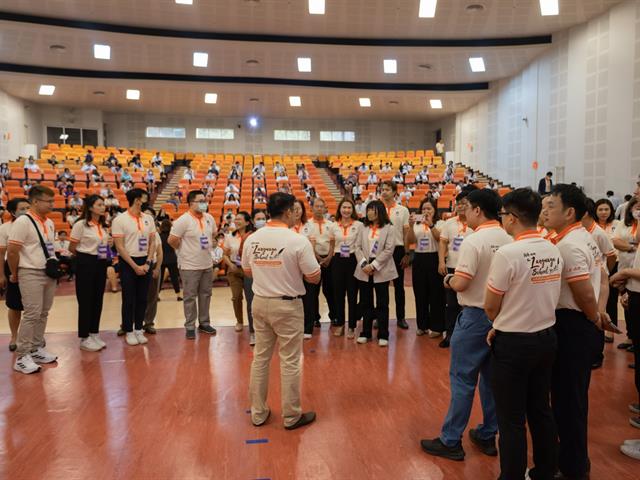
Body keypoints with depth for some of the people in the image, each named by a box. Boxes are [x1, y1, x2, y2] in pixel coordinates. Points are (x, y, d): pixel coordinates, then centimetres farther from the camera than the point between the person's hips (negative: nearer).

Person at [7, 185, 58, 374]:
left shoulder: (49, 222, 11)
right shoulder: (23, 221, -13)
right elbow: (12, 251, -12)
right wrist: (15, 274, -4)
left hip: (49, 274, 7)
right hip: (31, 274, -7)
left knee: (43, 314, 12)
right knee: (31, 314, -6)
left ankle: (37, 349, 24)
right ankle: (22, 357, 2)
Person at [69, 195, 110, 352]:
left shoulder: (103, 226, 9)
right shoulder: (81, 225, -11)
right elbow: (72, 248, -7)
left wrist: (106, 256, 3)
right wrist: (85, 256, 2)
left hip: (101, 264, 7)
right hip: (86, 264, -6)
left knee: (98, 299, 11)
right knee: (85, 301, 0)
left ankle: (94, 334, 23)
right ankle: (84, 338, 11)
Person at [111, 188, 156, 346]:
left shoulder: (148, 219, 6)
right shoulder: (120, 220, -9)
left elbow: (152, 242, 8)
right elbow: (119, 247, -12)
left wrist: (147, 263, -4)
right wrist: (134, 266, -15)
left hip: (144, 262, 5)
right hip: (128, 263, -4)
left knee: (142, 298, 10)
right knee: (129, 299, 3)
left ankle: (139, 329, 21)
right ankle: (129, 331, 15)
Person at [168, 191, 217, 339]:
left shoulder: (209, 218, 4)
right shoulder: (183, 220, -16)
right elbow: (172, 240, -15)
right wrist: (185, 251, -4)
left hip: (207, 264, 6)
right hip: (190, 266, -6)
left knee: (205, 295, 14)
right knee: (190, 297, 3)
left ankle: (204, 323, 27)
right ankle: (190, 326, 14)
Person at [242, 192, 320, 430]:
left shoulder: (251, 239, -1)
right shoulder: (298, 241, -16)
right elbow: (314, 277, -12)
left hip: (260, 303, 5)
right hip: (287, 306, -5)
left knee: (260, 358, 15)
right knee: (290, 361, 7)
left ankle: (258, 413, 28)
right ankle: (292, 416, 21)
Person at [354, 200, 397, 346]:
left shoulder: (389, 228, -2)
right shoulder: (364, 228, 12)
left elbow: (389, 250, -10)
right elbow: (358, 247, 4)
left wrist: (373, 265, -16)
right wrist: (364, 264, -12)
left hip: (381, 270, -4)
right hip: (364, 270, 4)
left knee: (382, 304, 3)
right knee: (365, 303, 10)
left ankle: (383, 335, 11)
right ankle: (366, 333, 21)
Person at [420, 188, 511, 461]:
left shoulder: (474, 240, -17)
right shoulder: (509, 240, 3)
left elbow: (460, 284, -22)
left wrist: (448, 279, 0)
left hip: (476, 316, -7)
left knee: (463, 378, 2)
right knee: (491, 377, 16)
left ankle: (451, 441, 12)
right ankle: (487, 436, 28)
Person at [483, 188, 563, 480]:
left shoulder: (507, 254, -21)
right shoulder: (553, 251, 0)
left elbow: (491, 306, -12)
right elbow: (537, 297, 7)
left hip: (514, 345, -7)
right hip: (547, 337, 7)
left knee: (511, 420, 6)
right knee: (541, 411, 20)